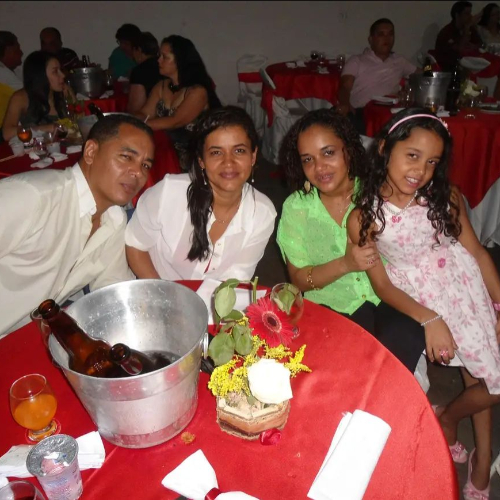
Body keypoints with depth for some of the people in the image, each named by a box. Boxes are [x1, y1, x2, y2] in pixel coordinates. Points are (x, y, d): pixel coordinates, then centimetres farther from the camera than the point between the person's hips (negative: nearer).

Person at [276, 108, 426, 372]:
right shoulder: (295, 207, -3)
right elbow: (299, 279, -1)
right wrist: (345, 264, -18)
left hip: (387, 300, 1)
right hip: (331, 308, 0)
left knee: (406, 339, -28)